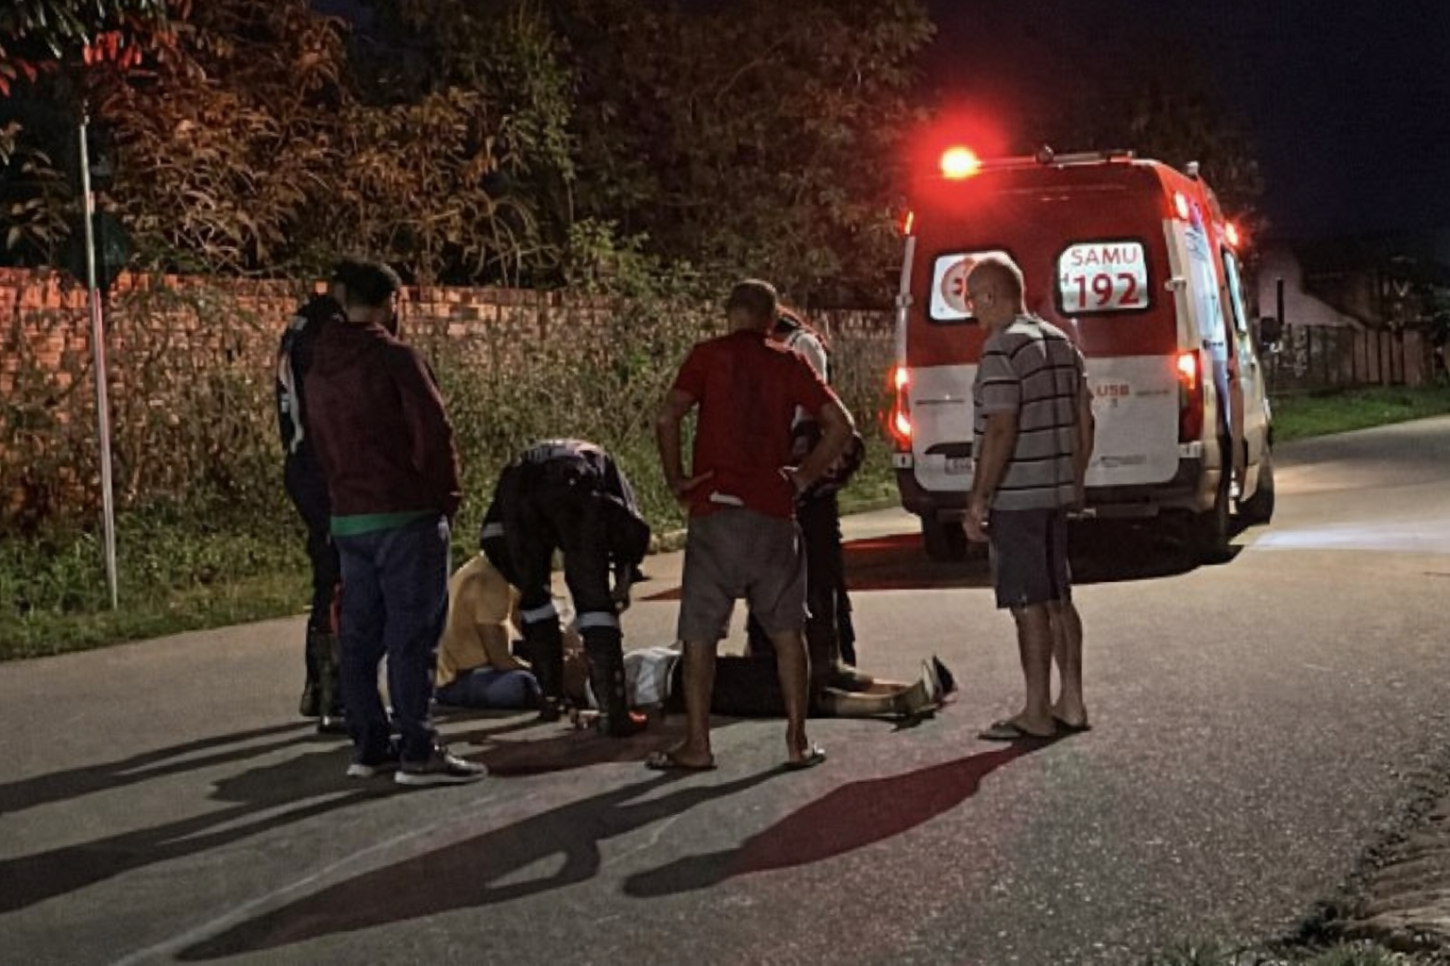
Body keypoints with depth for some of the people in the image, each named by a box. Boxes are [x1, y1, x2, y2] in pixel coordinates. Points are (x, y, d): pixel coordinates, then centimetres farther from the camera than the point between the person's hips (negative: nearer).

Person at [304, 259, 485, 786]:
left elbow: (321, 445, 15)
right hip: (405, 515, -7)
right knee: (412, 634, -4)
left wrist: (345, 492, 16)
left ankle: (369, 746, 16)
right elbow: (435, 432, -14)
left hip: (347, 519, 7)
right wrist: (446, 499, -2)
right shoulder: (396, 358, -11)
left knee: (361, 634, 11)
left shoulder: (318, 371, 12)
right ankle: (418, 753, -2)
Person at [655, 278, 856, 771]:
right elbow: (840, 424, 1)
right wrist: (803, 476, 8)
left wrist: (676, 478, 0)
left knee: (700, 633, 6)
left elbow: (668, 416, -11)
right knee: (787, 631, 10)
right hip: (774, 513, 2)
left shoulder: (708, 355, 2)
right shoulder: (789, 363, 8)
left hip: (715, 509, -2)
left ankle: (697, 744, 6)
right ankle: (798, 741, 11)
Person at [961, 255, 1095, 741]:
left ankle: (1037, 714, 3)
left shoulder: (1002, 349, -14)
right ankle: (1071, 703, 19)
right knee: (1058, 600, 14)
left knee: (1029, 606, -3)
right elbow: (1084, 422, 15)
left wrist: (977, 500, -17)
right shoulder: (1061, 342, 13)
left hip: (1015, 497, -9)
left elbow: (1000, 431, -21)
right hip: (1057, 492, 9)